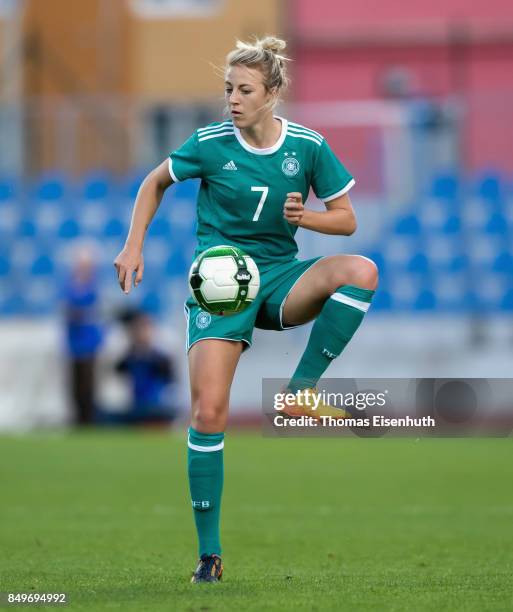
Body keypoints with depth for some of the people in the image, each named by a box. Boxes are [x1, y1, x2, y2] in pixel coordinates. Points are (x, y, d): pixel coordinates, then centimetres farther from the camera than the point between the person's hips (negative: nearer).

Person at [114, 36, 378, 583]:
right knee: (208, 412, -13)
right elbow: (155, 183, 11)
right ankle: (209, 553, -2)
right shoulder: (209, 144, -7)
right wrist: (133, 247, 1)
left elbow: (346, 219, 2)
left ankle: (301, 390, -18)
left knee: (361, 271, -30)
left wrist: (305, 217, -18)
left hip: (279, 278, 1)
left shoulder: (308, 145, -5)